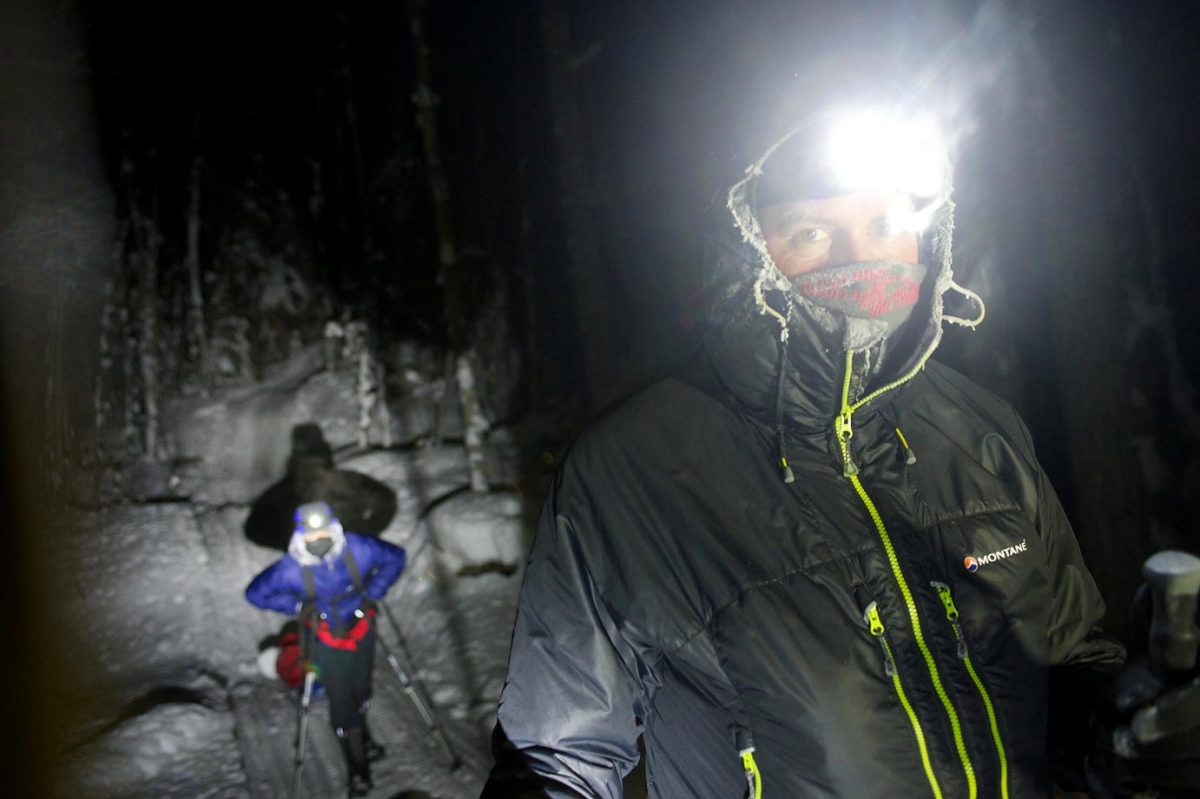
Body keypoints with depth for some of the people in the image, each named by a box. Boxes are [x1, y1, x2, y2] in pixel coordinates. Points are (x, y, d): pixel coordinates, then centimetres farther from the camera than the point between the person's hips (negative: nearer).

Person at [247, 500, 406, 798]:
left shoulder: (359, 550, -23)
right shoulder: (291, 569, -26)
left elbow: (395, 558, -5)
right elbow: (256, 593, -11)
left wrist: (372, 593, -12)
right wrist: (297, 606, -18)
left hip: (362, 633, 2)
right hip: (327, 643, -2)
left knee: (361, 692, 22)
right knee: (341, 703, 2)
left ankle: (360, 737, 52)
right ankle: (357, 769, 19)